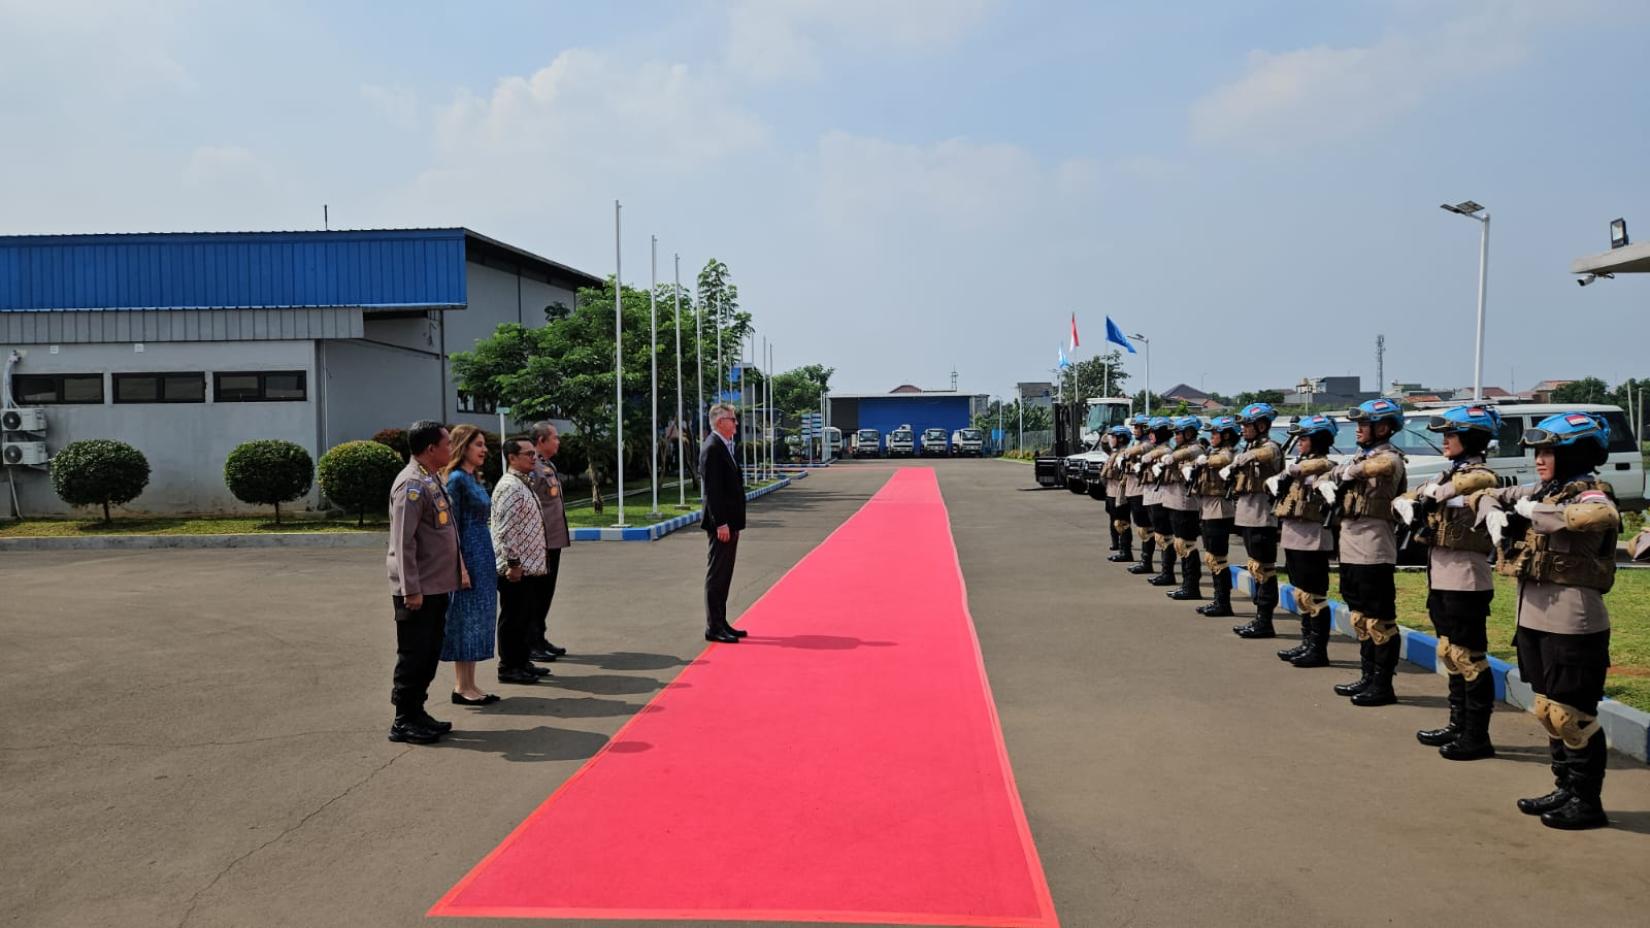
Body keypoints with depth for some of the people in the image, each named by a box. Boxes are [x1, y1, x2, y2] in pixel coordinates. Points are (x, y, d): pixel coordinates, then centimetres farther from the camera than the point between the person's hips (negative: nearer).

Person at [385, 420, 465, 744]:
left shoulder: (431, 480, 12)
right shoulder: (412, 485, -17)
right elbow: (403, 542, -20)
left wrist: (458, 572, 18)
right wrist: (411, 590, -21)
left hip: (437, 586, 9)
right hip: (418, 590, -9)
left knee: (430, 654, 15)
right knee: (413, 656, 0)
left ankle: (417, 713, 26)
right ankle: (403, 722, 11)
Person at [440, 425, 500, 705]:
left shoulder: (474, 479, 14)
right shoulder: (456, 479, -13)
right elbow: (452, 525, -16)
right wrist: (460, 566, -20)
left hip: (482, 554, 9)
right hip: (468, 555, -9)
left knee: (478, 618, 11)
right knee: (466, 618, -2)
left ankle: (469, 685, 18)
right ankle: (462, 688, 6)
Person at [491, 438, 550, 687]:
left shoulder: (524, 484, 15)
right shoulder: (510, 487, -17)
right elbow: (505, 530, -21)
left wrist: (540, 557, 20)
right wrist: (513, 563, -21)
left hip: (530, 566, 10)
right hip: (516, 569, -10)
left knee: (527, 617, 16)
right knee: (513, 618, 0)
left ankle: (522, 662, 27)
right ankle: (509, 667, 10)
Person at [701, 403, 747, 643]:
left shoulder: (725, 446, 15)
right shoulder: (712, 447, -15)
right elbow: (712, 489, -20)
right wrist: (721, 523, -22)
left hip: (730, 522, 10)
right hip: (721, 523, -10)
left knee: (723, 575, 14)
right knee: (716, 576, -3)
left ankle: (721, 623, 22)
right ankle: (714, 628, 2)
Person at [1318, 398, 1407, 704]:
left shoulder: (1390, 458, -9)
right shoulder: (1360, 457, 16)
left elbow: (1380, 467, -33)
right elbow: (1327, 478, 20)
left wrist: (1349, 471, -17)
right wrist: (1329, 487, -3)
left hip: (1374, 553, -9)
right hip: (1351, 550, 9)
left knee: (1380, 621, -2)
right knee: (1360, 617, 16)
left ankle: (1383, 686, 4)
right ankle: (1368, 677, 26)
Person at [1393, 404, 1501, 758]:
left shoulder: (1480, 476, -12)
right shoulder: (1450, 474, 15)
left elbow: (1475, 484, -38)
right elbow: (1403, 498, 13)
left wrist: (1434, 492, -26)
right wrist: (1408, 507, -9)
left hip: (1465, 580, -9)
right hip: (1441, 578, 9)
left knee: (1469, 658, -2)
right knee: (1450, 654, 16)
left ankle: (1477, 737, 6)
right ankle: (1459, 725, 27)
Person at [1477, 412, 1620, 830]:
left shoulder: (1591, 495, -13)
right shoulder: (1543, 492, 10)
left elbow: (1602, 516, -36)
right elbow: (1492, 495, 22)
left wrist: (1534, 510, -24)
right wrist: (1496, 516, 0)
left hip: (1572, 624, -8)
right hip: (1534, 618, 9)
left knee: (1572, 714, -1)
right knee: (1548, 709, 16)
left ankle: (1587, 802, 12)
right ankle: (1566, 790, 29)